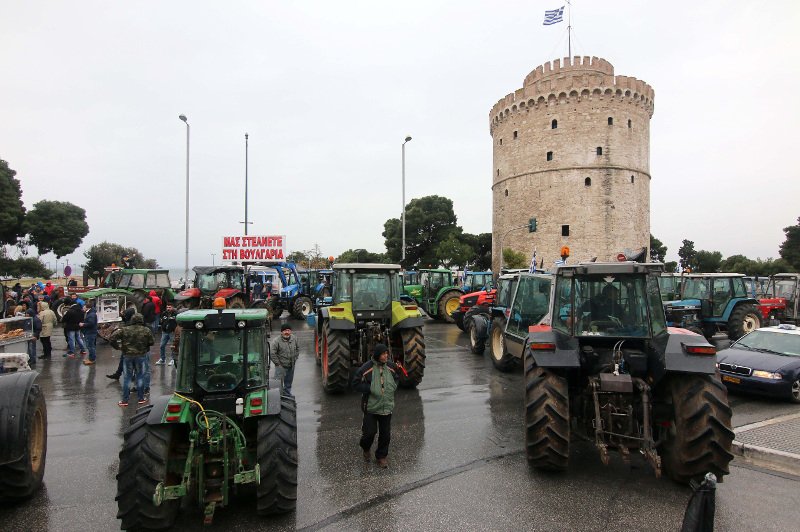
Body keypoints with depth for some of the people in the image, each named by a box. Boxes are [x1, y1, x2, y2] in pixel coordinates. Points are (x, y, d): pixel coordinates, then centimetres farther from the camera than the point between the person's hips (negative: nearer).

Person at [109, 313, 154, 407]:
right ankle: (141, 398, 16)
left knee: (127, 377, 8)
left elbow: (112, 338, -6)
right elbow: (151, 342, -2)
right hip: (141, 356, 0)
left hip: (127, 356, 0)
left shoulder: (124, 330, -2)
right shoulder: (146, 330, -4)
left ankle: (125, 400, 10)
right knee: (140, 376, 11)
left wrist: (117, 346, 8)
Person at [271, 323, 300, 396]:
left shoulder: (294, 339, 0)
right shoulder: (277, 341, -17)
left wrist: (295, 358, 9)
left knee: (288, 383, 21)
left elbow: (297, 348, 16)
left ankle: (287, 395, 38)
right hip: (281, 366, -5)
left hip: (291, 366, 6)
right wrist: (277, 363, -14)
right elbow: (273, 354, -15)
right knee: (279, 384, -5)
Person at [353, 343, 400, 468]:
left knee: (385, 434, 8)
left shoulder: (391, 367, 0)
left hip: (387, 406, 4)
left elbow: (397, 378, 18)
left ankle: (381, 456, 27)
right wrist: (371, 389, -19)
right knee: (370, 432, 0)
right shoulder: (366, 368, -14)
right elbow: (356, 383, -9)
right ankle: (366, 448, 33)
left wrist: (393, 386, -1)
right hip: (371, 406, -4)